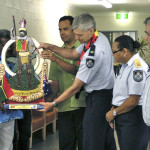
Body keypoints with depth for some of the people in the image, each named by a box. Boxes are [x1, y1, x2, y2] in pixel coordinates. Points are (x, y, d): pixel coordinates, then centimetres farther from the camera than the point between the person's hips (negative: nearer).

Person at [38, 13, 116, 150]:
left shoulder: (93, 54, -27)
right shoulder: (100, 36, 2)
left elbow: (76, 87, -21)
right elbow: (73, 54, 13)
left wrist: (53, 103, -14)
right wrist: (51, 47, 0)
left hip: (98, 98, -10)